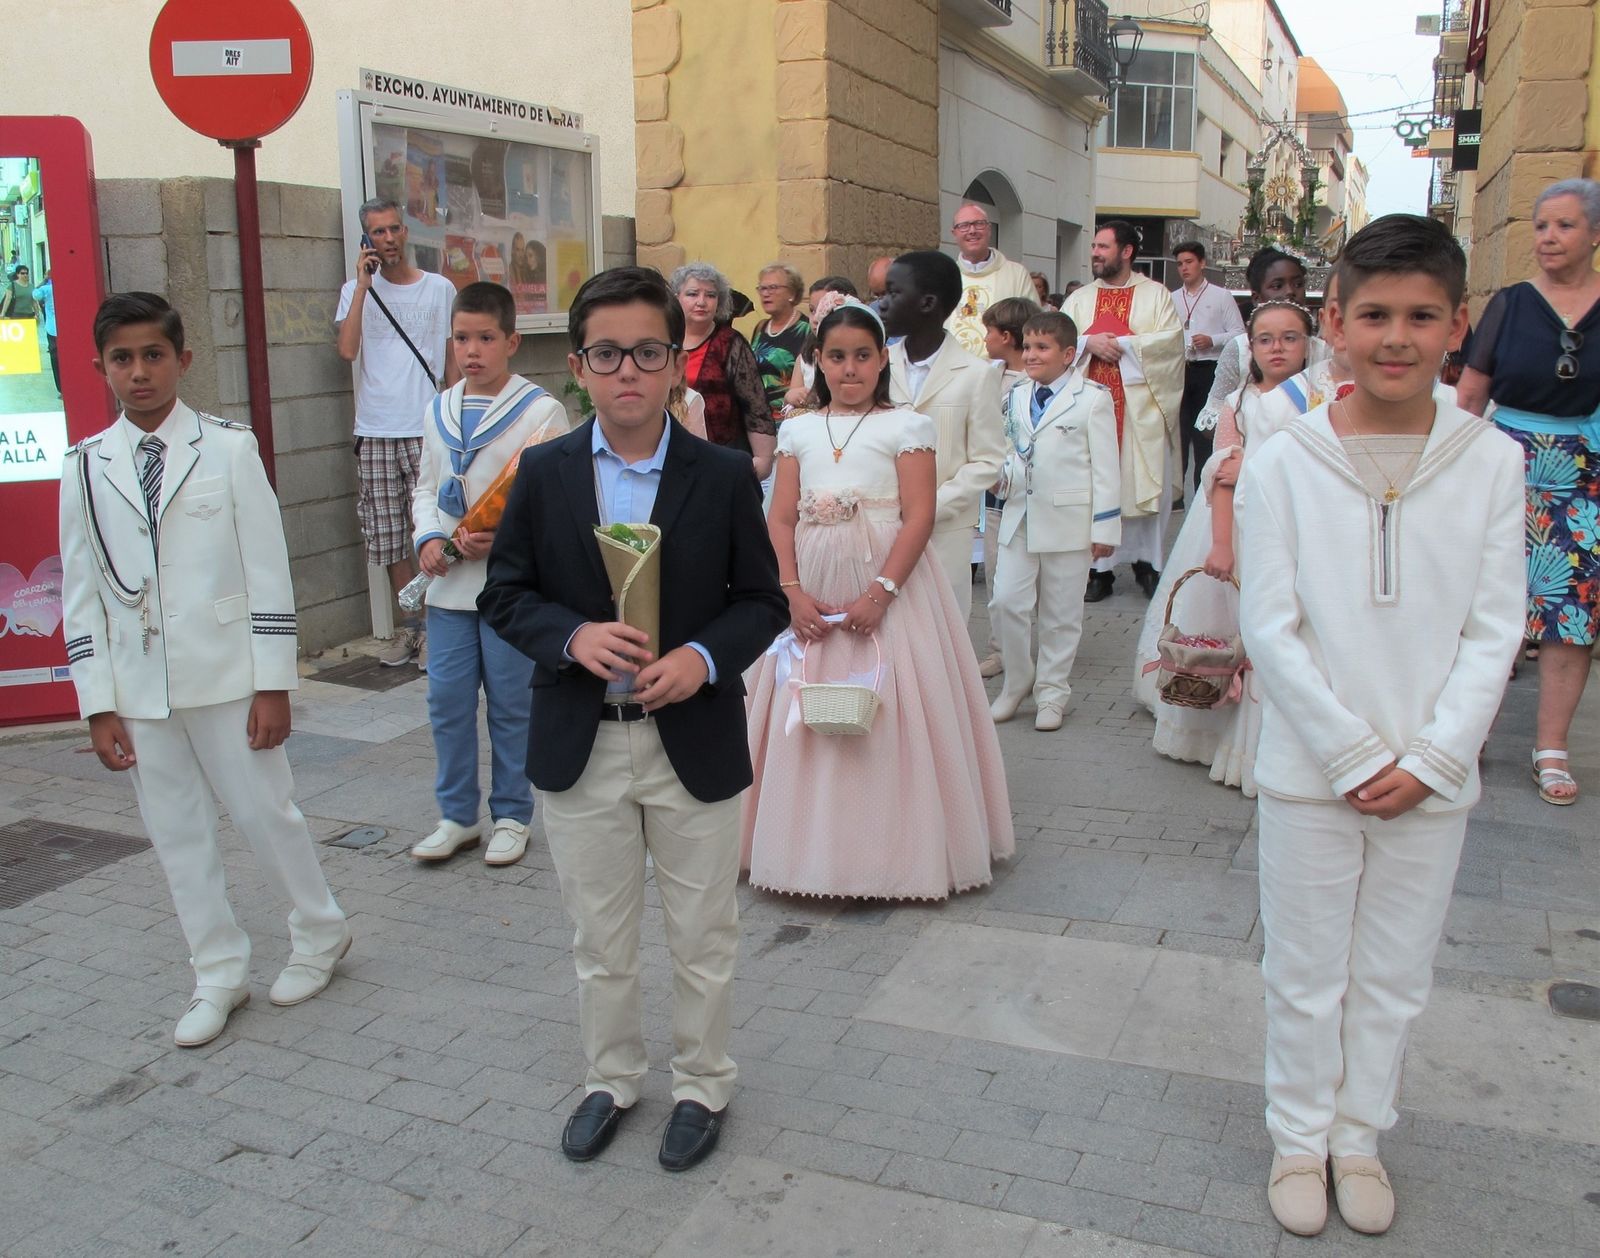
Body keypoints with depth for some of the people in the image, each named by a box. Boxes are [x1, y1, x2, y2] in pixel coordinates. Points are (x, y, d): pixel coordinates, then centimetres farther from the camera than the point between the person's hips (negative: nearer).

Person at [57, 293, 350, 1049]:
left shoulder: (227, 449, -5)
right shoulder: (86, 468, 3)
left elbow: (268, 571, -5)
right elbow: (81, 594, 5)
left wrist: (272, 685, -8)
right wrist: (98, 705, 1)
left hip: (225, 676, -3)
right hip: (137, 689, 3)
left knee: (263, 813, 6)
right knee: (176, 833, 11)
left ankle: (318, 934, 31)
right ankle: (218, 976, 27)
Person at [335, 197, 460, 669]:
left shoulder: (440, 289, 7)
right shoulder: (356, 290, 8)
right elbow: (347, 350, -9)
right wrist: (364, 284, -8)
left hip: (427, 433, -2)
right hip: (375, 434, 2)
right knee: (389, 536, 5)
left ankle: (434, 626, 3)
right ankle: (410, 625, 15)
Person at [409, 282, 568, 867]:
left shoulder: (541, 410, -5)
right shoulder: (438, 411, 12)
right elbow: (425, 488, 18)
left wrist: (505, 536, -19)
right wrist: (428, 538, -1)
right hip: (449, 584, 5)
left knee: (511, 704, 5)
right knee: (447, 700, 8)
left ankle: (511, 817, 20)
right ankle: (457, 816, 23)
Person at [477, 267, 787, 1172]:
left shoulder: (726, 476, -5)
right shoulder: (543, 474, -2)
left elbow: (763, 600, -1)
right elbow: (505, 593, 1)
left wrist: (705, 656, -20)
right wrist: (572, 636, -18)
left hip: (694, 741, -1)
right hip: (580, 745, 2)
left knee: (704, 935, 14)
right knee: (601, 935, 17)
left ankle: (703, 1084, 36)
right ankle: (612, 1077, 40)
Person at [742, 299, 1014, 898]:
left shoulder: (906, 427, -1)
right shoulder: (799, 431, 10)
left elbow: (919, 518, -9)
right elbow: (781, 519, 5)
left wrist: (881, 592, -18)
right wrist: (793, 591, -8)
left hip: (887, 585, -4)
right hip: (812, 593, 4)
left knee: (889, 719, -1)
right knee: (808, 720, 8)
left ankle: (893, 851, 13)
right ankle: (817, 846, 22)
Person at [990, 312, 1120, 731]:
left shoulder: (1092, 398, -5)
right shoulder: (1016, 398, 10)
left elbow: (1106, 467, -5)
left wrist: (1105, 527, -7)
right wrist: (1001, 472, -4)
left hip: (1067, 521, -4)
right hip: (1019, 517, 4)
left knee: (1060, 613, 6)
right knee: (1006, 601, -1)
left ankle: (1052, 692, 20)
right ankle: (1016, 681, 19)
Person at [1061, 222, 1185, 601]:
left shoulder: (1156, 295, 7)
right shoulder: (1079, 299, 15)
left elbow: (1171, 340, -6)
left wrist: (1122, 344, -12)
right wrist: (1088, 343, -13)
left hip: (1141, 408, -2)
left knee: (1145, 483, 0)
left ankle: (1147, 563, 13)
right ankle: (1099, 568, 7)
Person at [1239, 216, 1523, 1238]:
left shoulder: (1492, 460, -4)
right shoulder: (1284, 463, -9)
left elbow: (1494, 629, -3)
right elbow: (1271, 628, -9)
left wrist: (1427, 761, -11)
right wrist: (1354, 757, -12)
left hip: (1432, 780, 2)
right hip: (1309, 772, -1)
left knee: (1394, 979, 16)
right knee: (1306, 975, 12)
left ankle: (1359, 1134, 38)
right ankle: (1300, 1136, 34)